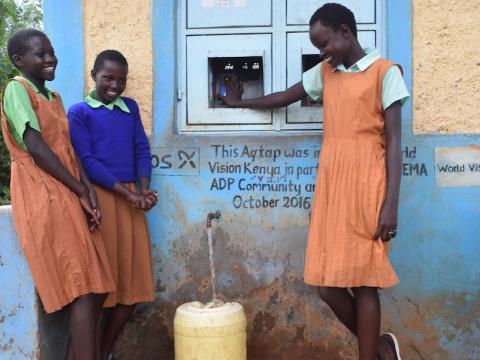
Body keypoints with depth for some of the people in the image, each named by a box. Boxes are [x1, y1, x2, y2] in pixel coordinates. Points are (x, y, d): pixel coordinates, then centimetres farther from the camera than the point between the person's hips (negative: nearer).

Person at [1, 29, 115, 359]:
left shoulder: (54, 97, 20)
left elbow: (69, 150, 14)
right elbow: (36, 148, -14)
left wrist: (89, 190, -2)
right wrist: (81, 191, -10)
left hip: (67, 197, 8)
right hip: (43, 197, -8)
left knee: (95, 288, 6)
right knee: (85, 289, -12)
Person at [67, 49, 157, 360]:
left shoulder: (130, 107, 16)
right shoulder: (80, 112, 0)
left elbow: (142, 149, 14)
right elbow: (86, 161, -7)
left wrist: (144, 189, -3)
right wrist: (128, 194, -12)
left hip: (131, 198, 5)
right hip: (99, 197, -5)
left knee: (133, 281, 4)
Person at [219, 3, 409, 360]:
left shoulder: (385, 71, -2)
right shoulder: (324, 72, 16)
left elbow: (393, 141, -7)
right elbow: (286, 97, 30)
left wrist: (391, 204, -13)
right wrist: (239, 103, 42)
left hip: (366, 185, -6)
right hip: (330, 185, 6)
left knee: (362, 280, -2)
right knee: (327, 282, 4)